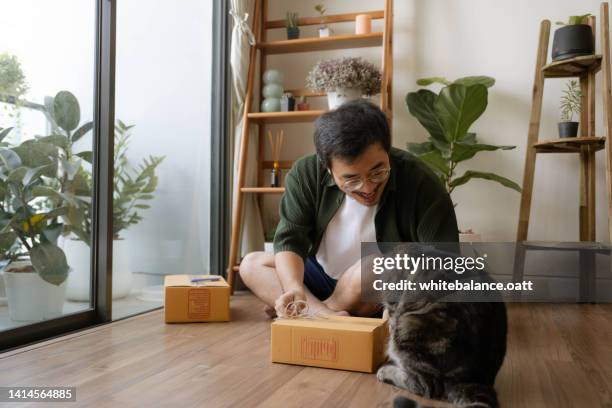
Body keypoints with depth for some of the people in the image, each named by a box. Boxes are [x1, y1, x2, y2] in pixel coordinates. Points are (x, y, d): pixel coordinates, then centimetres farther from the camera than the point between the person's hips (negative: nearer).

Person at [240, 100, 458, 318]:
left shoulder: (421, 183, -23)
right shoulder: (306, 174, -14)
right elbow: (290, 240, -16)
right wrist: (294, 288, -35)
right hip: (321, 278, 4)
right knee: (251, 263, -8)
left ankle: (311, 312, -8)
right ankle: (328, 316, -25)